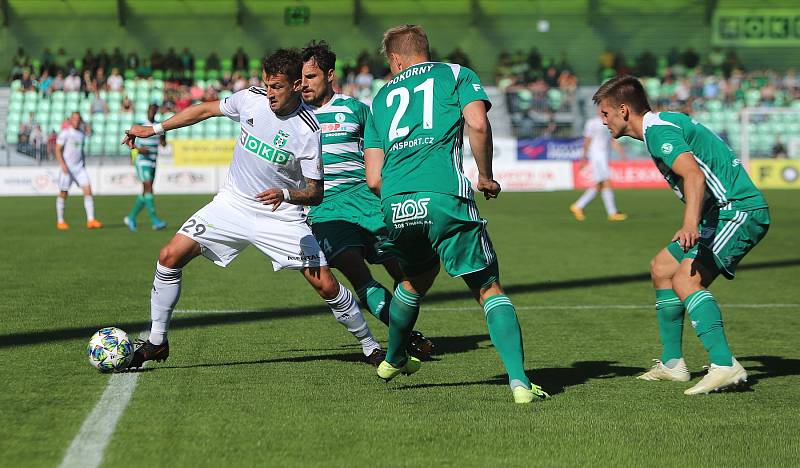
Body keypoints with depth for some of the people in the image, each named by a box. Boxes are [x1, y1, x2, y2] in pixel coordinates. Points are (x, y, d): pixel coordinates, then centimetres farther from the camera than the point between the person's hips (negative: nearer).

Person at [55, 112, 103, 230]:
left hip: (79, 167, 5)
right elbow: (58, 150, -9)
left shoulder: (82, 133, 11)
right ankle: (60, 222, 13)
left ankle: (90, 220, -11)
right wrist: (62, 165, -19)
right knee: (63, 193, 2)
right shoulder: (65, 133, -6)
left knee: (88, 189, -10)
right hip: (67, 167, -5)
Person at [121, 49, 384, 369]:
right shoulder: (251, 100, -8)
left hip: (281, 216, -4)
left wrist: (286, 194, -33)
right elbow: (207, 109, 10)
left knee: (325, 285, -12)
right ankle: (156, 342, 7)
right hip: (233, 205, 4)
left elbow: (315, 193, -13)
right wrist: (154, 129, 11)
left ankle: (371, 347, 8)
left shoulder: (308, 131, -19)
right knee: (170, 257, -8)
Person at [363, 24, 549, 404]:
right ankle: (519, 381, -13)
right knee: (488, 289, 2)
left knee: (417, 278, 31)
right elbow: (478, 124, -4)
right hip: (444, 198, -4)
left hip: (394, 204, 4)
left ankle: (393, 360, 48)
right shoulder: (455, 74, 16)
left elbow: (373, 179, 19)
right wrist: (486, 177, 9)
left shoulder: (381, 97, 25)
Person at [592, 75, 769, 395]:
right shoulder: (663, 124, 17)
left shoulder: (659, 131, -16)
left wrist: (690, 225, -45)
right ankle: (672, 364, 22)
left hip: (739, 211, -11)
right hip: (722, 212, 11)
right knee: (662, 268, 17)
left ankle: (725, 365, -34)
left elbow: (694, 176, -32)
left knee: (685, 280, -25)